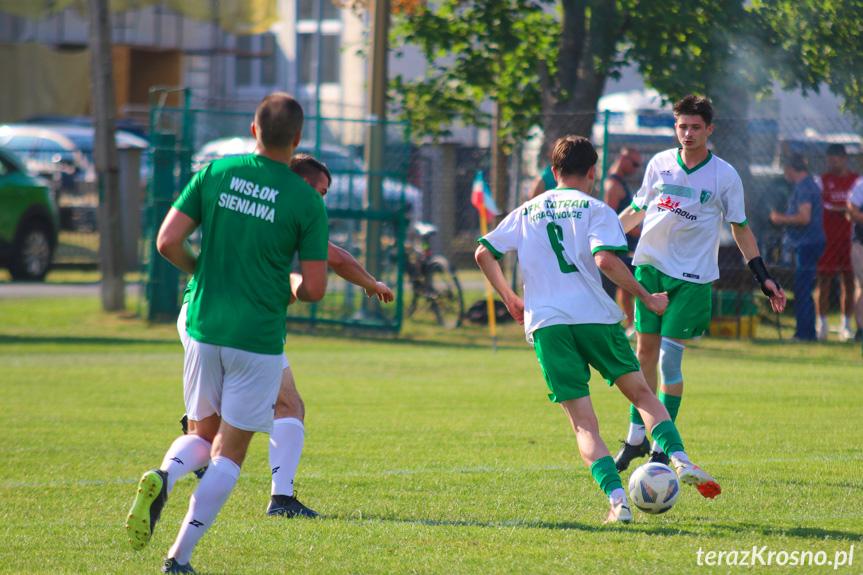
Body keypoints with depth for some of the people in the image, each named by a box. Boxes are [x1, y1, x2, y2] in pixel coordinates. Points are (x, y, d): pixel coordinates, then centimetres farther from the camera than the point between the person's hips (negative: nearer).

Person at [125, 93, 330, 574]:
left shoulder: (216, 173, 0)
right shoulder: (307, 201, -8)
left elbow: (168, 242, -3)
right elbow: (314, 288, -8)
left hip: (205, 327, 3)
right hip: (259, 338, -3)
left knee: (203, 435, 19)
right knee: (229, 453, 7)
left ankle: (163, 478, -14)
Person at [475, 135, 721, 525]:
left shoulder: (527, 212, 17)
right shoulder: (595, 210, 5)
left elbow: (483, 253, 15)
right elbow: (605, 260, -12)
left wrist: (509, 299, 28)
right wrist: (646, 298, -3)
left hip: (545, 324, 2)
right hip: (594, 316, -2)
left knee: (582, 423, -1)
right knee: (641, 393, 14)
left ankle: (617, 499, -18)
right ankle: (680, 460, -8)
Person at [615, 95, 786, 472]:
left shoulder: (725, 176, -3)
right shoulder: (659, 164, 4)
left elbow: (740, 229, 6)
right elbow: (638, 210, 18)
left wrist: (763, 278, 2)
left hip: (692, 275, -3)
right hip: (650, 265, 3)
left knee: (670, 356, -10)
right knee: (645, 351, 5)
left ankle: (663, 447, -3)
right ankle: (636, 437, 17)